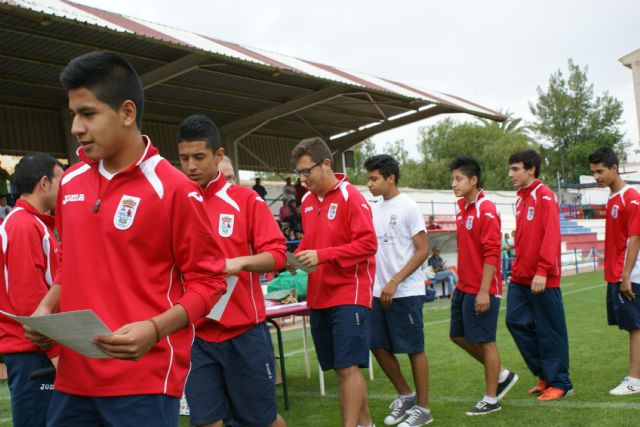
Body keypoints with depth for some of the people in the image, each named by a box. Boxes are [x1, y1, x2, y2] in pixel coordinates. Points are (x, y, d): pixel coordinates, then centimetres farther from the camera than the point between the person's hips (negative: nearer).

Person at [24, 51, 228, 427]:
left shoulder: (173, 188, -11)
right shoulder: (71, 182, 8)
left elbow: (208, 281, -8)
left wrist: (154, 329, -22)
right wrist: (46, 308, 4)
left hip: (146, 380, -5)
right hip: (73, 376, 6)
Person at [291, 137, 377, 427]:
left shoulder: (350, 196, -10)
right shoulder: (307, 201, 11)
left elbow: (368, 244, -16)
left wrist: (322, 256, -22)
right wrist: (299, 256, 1)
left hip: (349, 295, -7)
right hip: (319, 297, 7)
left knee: (348, 366, -9)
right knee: (341, 368, 12)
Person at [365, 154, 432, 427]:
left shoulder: (408, 207, -9)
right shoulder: (375, 209, 11)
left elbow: (423, 251, -12)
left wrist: (394, 282, -18)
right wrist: (378, 285, 5)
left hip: (406, 292, -7)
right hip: (379, 292, 7)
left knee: (414, 349, 2)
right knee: (378, 345, 10)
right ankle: (405, 396, 27)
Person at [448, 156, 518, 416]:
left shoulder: (485, 210, -15)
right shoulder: (462, 209, 11)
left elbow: (491, 253, -20)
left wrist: (483, 292, -22)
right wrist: (460, 284, 17)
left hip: (481, 291, -9)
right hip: (464, 287, 9)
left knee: (485, 341, 1)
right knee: (459, 335, 14)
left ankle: (491, 399, 14)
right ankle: (501, 375, 29)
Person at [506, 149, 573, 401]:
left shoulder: (544, 196, -10)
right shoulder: (521, 198, 14)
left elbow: (552, 236, -19)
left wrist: (542, 270, -25)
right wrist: (517, 267, 12)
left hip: (542, 279, -8)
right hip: (520, 278, 8)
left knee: (549, 331, 0)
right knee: (516, 321, 5)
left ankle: (560, 384, 12)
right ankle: (545, 375, 19)